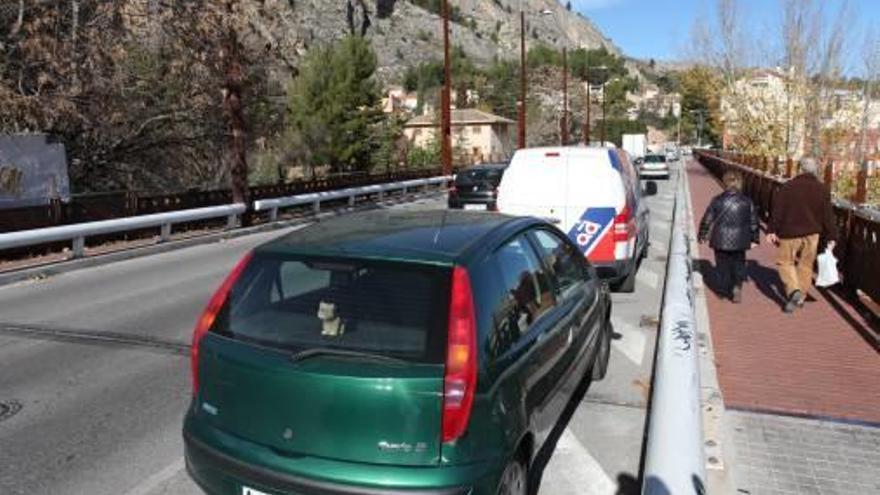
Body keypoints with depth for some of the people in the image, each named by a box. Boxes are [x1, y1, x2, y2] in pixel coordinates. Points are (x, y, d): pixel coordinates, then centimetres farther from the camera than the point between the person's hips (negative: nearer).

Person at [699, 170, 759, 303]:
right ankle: (737, 285, -5)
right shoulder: (747, 201, -1)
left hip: (721, 240, -1)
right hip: (740, 241, 1)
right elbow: (754, 222, 6)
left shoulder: (717, 200, -6)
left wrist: (702, 235, 11)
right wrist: (754, 239, 16)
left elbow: (707, 219, -1)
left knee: (723, 265, 12)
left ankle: (725, 290, 16)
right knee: (738, 264, 14)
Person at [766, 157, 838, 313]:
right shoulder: (822, 190, 1)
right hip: (812, 233, 3)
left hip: (790, 232, -3)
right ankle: (801, 297, 20)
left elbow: (777, 210, -8)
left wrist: (772, 230, -4)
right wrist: (831, 236, 7)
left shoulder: (788, 187, -7)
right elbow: (828, 215, 2)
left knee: (785, 261, 7)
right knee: (806, 264, 13)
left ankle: (794, 290, -13)